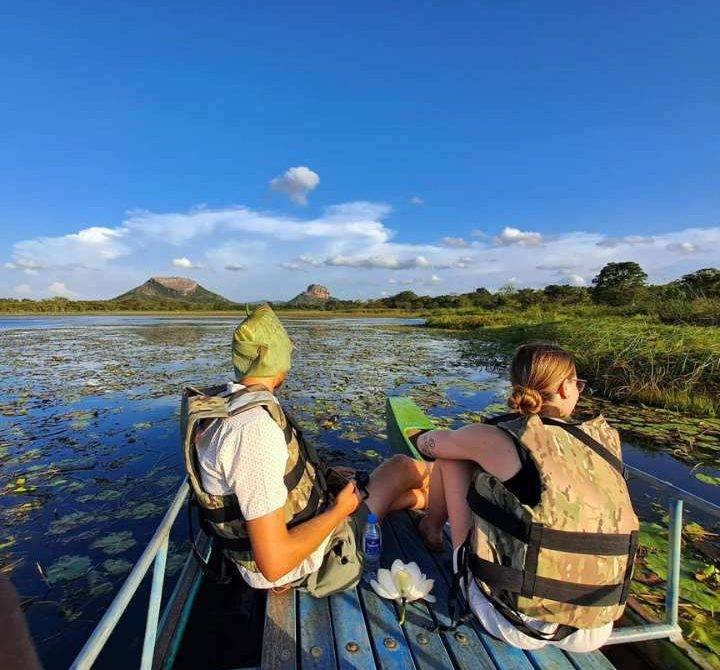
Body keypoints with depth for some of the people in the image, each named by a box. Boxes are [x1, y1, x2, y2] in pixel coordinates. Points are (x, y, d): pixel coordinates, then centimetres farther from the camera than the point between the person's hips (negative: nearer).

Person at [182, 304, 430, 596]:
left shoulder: (226, 404, -3)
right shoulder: (255, 427, -35)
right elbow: (274, 564, -33)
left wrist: (325, 475, 13)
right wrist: (339, 510, -18)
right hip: (297, 566, -8)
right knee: (404, 467, 0)